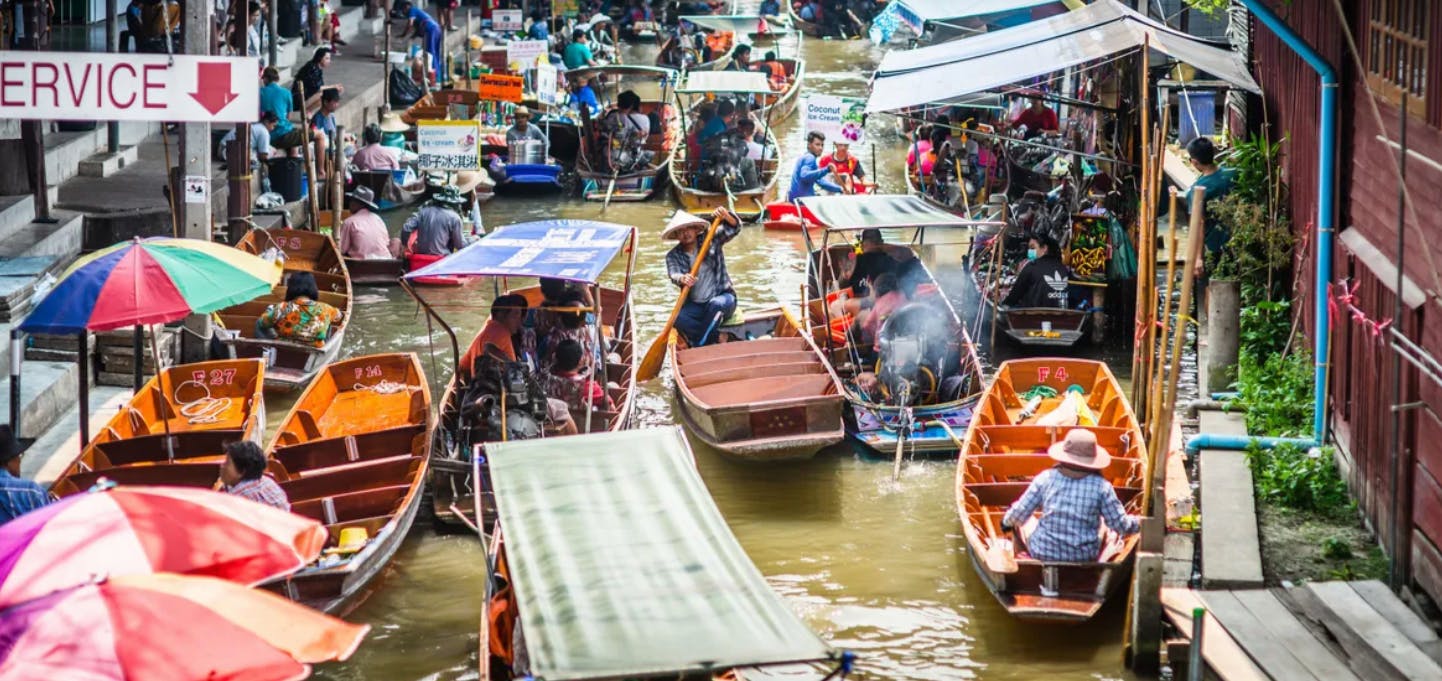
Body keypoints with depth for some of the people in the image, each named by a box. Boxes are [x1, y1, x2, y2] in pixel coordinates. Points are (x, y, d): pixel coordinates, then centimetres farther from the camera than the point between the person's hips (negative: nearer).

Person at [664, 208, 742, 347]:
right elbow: (673, 275, -16)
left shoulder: (711, 240, 1)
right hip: (694, 305, 1)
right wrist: (682, 279, -42)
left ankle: (698, 346, -27)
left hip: (722, 297, -1)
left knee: (716, 304, -38)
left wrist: (726, 216, -34)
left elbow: (734, 228, -10)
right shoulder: (673, 256, 2)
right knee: (678, 318, -31)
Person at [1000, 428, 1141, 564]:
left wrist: (1007, 521, 16)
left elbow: (1020, 514, -7)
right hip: (1084, 558, 0)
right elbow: (1121, 526, -8)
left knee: (1025, 522, 30)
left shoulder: (1046, 478, -11)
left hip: (1043, 553, 0)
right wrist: (1136, 524, 14)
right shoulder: (1101, 487, -13)